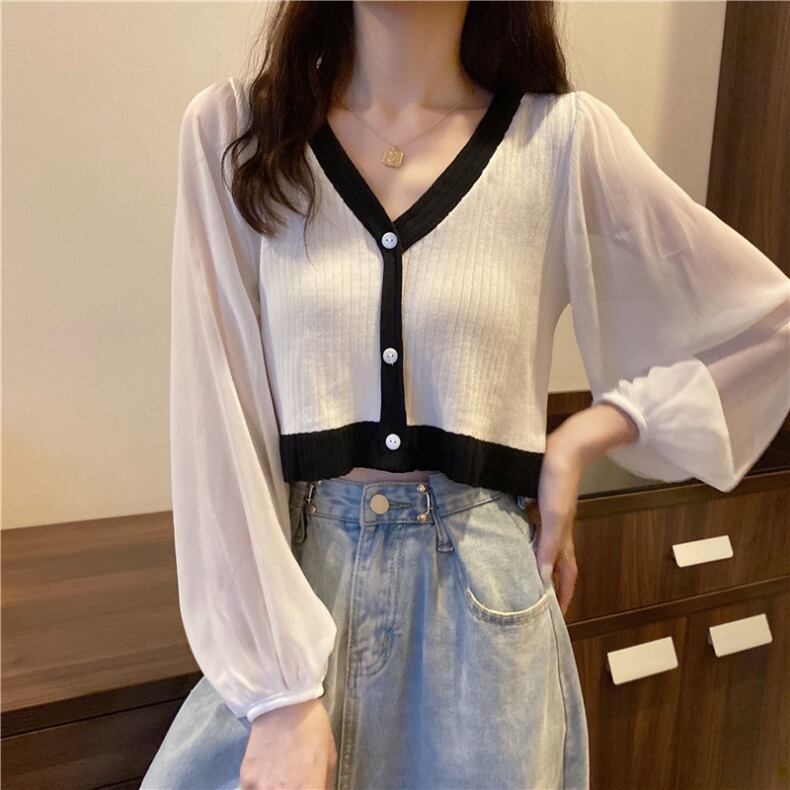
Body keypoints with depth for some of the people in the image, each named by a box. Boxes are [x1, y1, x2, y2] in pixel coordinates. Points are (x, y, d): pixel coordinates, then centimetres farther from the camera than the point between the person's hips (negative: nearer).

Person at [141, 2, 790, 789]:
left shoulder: (562, 136, -5)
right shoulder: (232, 130, -3)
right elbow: (216, 422, -8)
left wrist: (583, 436, -6)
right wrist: (280, 691, -11)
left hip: (484, 590, 0)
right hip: (294, 580, 1)